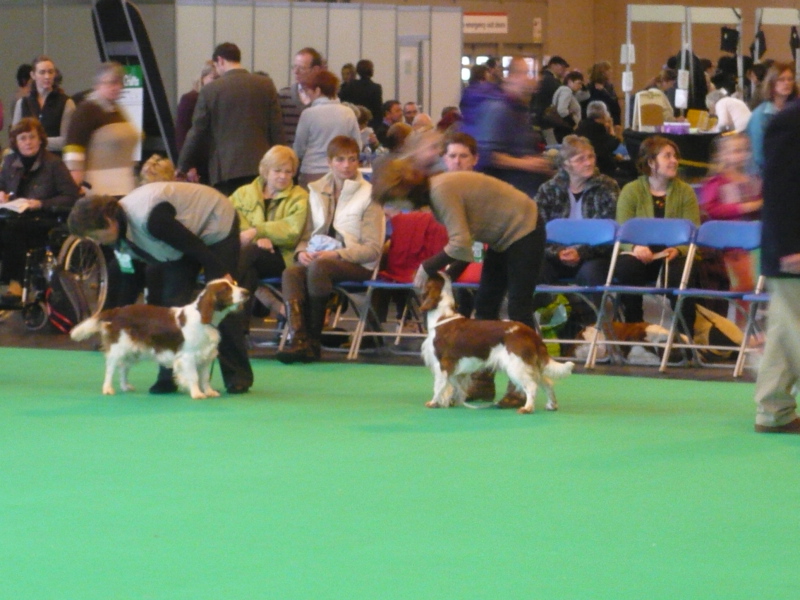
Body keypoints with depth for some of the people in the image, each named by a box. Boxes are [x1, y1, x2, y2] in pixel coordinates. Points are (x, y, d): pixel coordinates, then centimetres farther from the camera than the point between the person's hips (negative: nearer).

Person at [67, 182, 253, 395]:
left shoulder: (149, 218, -39)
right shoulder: (122, 231, -12)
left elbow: (193, 244, -30)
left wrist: (222, 273, -21)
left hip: (217, 226, -8)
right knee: (172, 299, -4)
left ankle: (238, 376, 1)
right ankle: (168, 375, -2)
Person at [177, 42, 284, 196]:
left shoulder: (210, 90, -2)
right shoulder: (266, 85, 4)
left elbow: (197, 133, 2)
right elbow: (277, 129, 4)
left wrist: (183, 167, 13)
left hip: (225, 169, -2)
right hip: (260, 165, 2)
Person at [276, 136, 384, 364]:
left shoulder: (368, 195, 1)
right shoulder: (317, 191, 17)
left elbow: (373, 249, -6)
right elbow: (308, 234, 17)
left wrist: (336, 254, -18)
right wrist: (302, 251, -7)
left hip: (357, 265, -4)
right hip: (318, 256, 4)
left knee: (318, 267, -36)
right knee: (291, 272, -30)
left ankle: (313, 340, -29)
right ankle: (298, 338, -41)